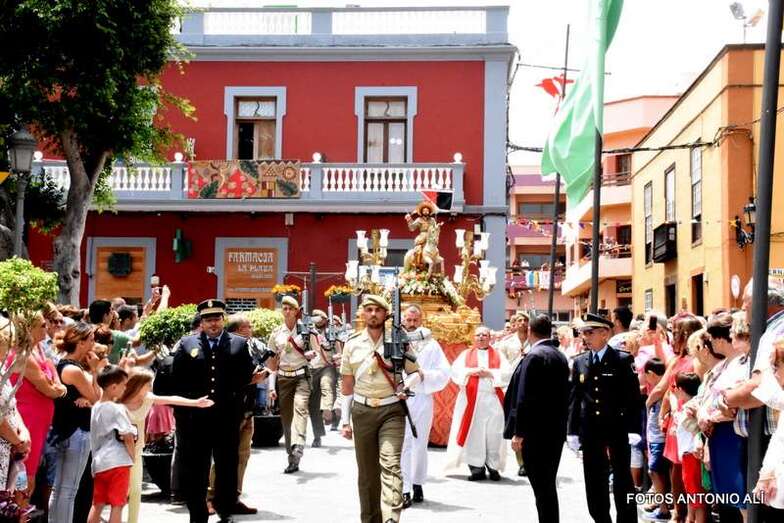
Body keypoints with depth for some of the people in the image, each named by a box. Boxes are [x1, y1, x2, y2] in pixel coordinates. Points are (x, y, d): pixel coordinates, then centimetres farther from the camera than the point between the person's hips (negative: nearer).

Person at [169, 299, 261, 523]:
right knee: (195, 469, 6)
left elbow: (246, 376, 4)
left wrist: (253, 378, -16)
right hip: (195, 418, 0)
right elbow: (176, 380, 2)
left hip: (227, 418, 1)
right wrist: (181, 411, -3)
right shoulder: (187, 344, 5)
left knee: (227, 466, 10)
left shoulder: (239, 344, 7)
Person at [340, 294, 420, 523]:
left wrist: (406, 387, -12)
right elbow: (347, 384, 11)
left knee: (390, 465, -16)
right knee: (366, 471, 9)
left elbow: (415, 373, 10)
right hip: (362, 411, 3)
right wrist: (345, 420, 9)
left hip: (392, 410, -2)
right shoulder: (352, 343, 7)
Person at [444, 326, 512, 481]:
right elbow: (455, 371, 2)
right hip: (471, 400, 0)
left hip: (493, 400, 0)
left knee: (494, 434, -4)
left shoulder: (498, 355, 15)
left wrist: (489, 373, -10)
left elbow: (508, 373, 1)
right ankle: (476, 467, -3)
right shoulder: (466, 354, 15)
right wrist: (472, 371, -11)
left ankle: (493, 467, 3)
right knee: (473, 433, -6)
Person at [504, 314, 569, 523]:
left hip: (536, 433, -9)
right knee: (548, 485, 16)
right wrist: (560, 426, 20)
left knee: (541, 487, -5)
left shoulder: (534, 357, -14)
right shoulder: (561, 357, 12)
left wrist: (518, 432, -14)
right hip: (556, 431, 9)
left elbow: (525, 398, -18)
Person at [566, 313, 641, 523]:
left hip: (617, 428, -4)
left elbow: (633, 396, -7)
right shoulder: (579, 362, 7)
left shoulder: (623, 360, -5)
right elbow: (574, 399, 8)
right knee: (594, 481, 8)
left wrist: (633, 429, -13)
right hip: (590, 430, 4)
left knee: (622, 478, 5)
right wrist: (572, 431, 3)